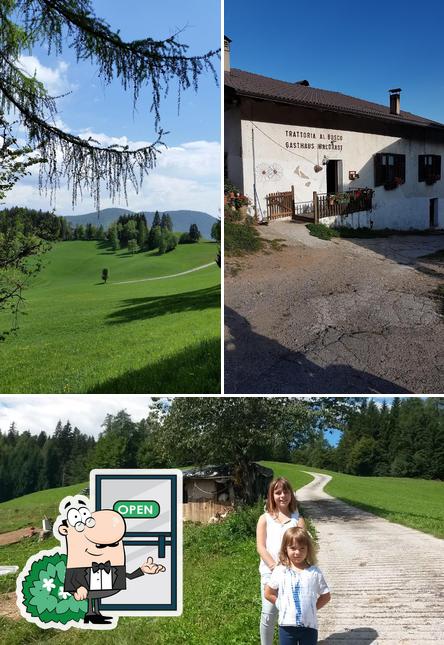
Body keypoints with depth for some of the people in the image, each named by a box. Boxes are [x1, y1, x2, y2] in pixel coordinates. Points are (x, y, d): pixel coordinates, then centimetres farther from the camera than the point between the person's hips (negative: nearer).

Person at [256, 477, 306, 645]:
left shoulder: (298, 520, 6)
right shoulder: (265, 519, 6)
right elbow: (260, 547, -1)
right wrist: (275, 566, -15)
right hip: (270, 573, 0)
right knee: (269, 614, 0)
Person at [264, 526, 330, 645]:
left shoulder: (314, 572, -4)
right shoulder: (280, 571, -4)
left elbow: (325, 596, 5)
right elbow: (268, 593, 4)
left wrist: (311, 608, -1)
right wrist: (282, 605, -1)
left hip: (309, 626, 0)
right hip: (287, 625, 0)